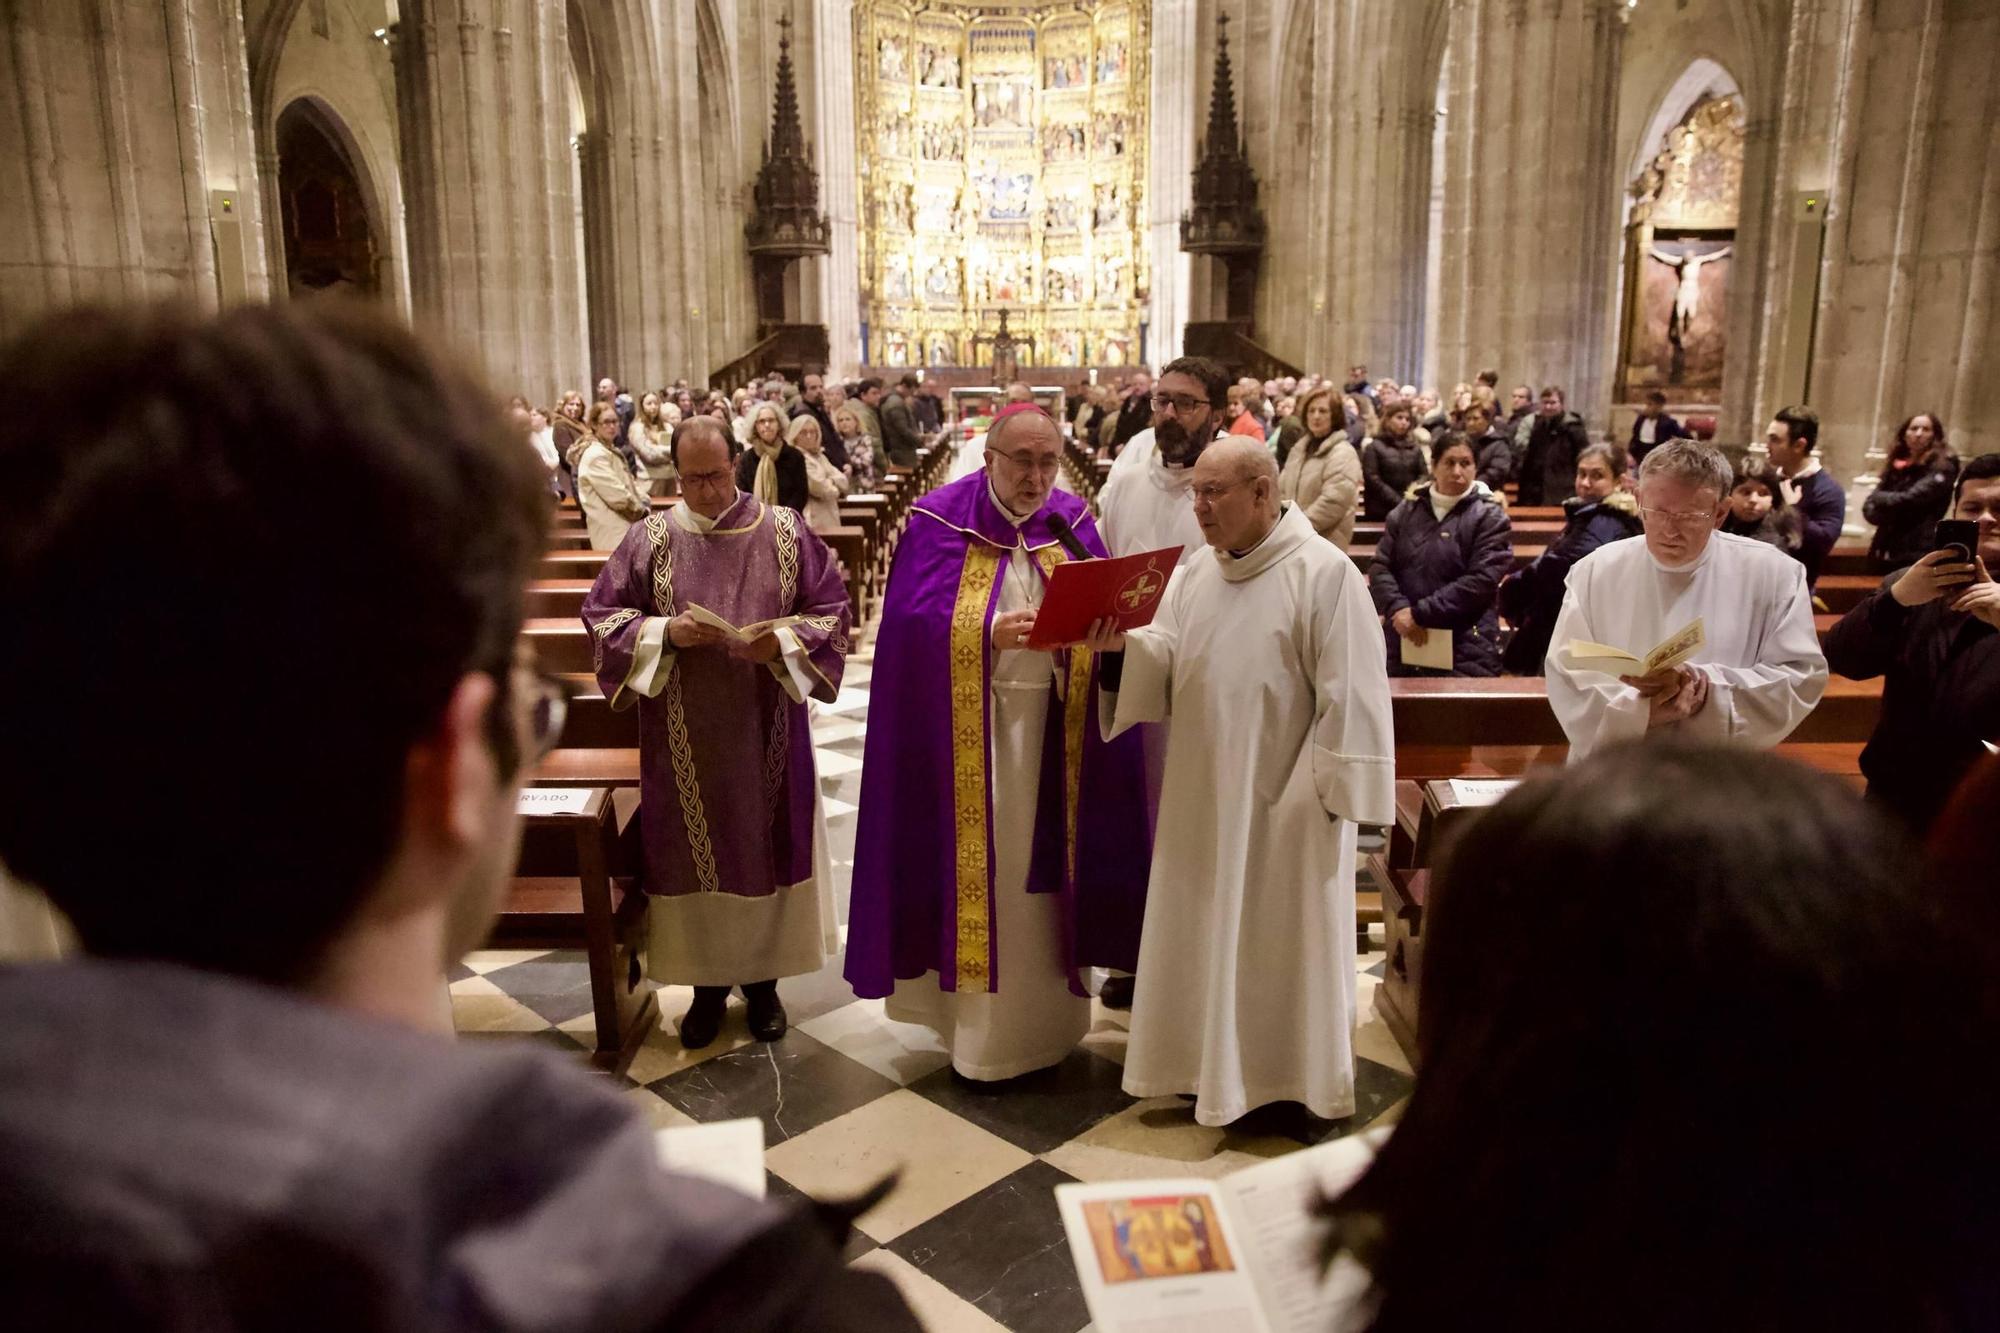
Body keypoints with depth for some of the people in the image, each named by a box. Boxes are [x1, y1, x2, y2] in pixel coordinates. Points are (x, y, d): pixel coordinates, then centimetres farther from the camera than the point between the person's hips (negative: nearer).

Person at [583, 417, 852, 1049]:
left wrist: (781, 643, -18)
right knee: (694, 852, 8)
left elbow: (832, 609, 0)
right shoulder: (651, 538, 0)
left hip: (766, 731, 0)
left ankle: (763, 978, 28)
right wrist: (665, 632, -15)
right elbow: (602, 615, 2)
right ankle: (708, 980, 27)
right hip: (683, 737, 0)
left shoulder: (785, 531, -2)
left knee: (767, 845, 10)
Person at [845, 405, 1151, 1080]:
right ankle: (978, 1021, 19)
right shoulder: (939, 520, -4)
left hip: (1053, 732, 3)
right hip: (966, 732, -3)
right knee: (977, 867, 4)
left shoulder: (1073, 522, 6)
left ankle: (1043, 1014, 26)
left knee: (1040, 869, 10)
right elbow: (914, 621, -13)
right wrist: (988, 633, -27)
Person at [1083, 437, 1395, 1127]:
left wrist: (1336, 789, -17)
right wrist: (1123, 646, -17)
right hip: (1204, 793, 6)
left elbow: (1348, 690, -15)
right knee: (1206, 930, 15)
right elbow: (1166, 661, 4)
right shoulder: (1196, 573, 8)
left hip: (1283, 799, -6)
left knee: (1281, 938, 7)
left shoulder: (1324, 572, -13)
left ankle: (1290, 1076, 26)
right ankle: (1212, 1063, 33)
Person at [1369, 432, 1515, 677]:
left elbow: (1481, 580, -12)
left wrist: (1420, 614, -16)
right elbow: (1379, 566, 5)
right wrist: (1398, 609, -14)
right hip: (1403, 644, 4)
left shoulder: (1489, 516, -1)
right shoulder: (1406, 511, 11)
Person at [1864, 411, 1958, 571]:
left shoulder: (1942, 466, -2)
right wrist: (1886, 511, -12)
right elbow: (1869, 508, 9)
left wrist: (1879, 497, 2)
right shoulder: (1896, 465, 15)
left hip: (1918, 553, -6)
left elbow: (1910, 500, -15)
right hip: (1886, 550, 6)